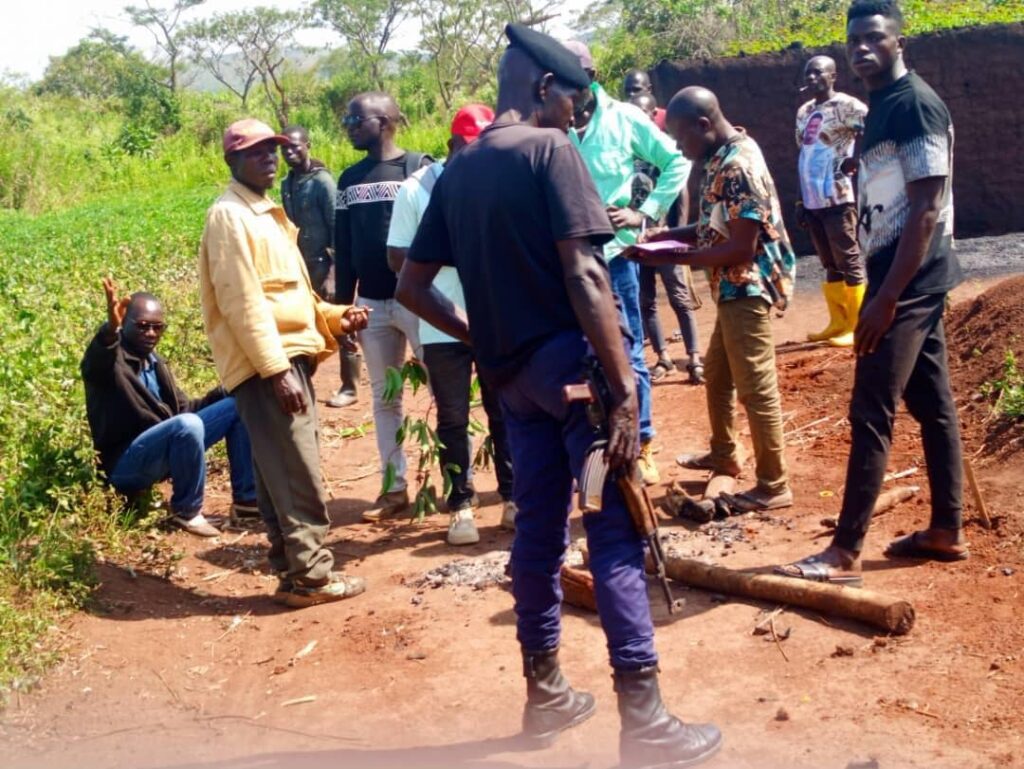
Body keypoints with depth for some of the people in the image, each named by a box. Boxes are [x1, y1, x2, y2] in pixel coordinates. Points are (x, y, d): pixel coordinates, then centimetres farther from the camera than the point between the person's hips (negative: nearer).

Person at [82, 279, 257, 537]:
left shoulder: (154, 361, 15)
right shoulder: (110, 357, -10)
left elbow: (183, 408, 18)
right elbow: (94, 364, -36)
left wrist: (225, 393, 3)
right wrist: (111, 329, -58)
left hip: (169, 445, 8)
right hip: (126, 462, -8)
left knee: (237, 406, 3)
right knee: (188, 424, -36)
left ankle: (246, 498, 3)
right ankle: (187, 510, -17)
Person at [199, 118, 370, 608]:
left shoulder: (267, 214, 21)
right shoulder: (230, 217, -9)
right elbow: (242, 303, -18)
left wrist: (334, 317, 9)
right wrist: (276, 369, -22)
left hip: (288, 358, 9)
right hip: (265, 366, -9)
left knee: (280, 475, 11)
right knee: (298, 473, -9)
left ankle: (292, 570, 17)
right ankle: (311, 576, -4)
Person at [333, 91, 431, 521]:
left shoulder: (418, 167, -4)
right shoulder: (349, 180, 11)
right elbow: (343, 249, 13)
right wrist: (342, 306, 11)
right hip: (371, 304, 5)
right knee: (384, 397, 9)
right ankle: (394, 488, 17)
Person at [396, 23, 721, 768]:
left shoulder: (456, 171, 11)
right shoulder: (549, 150, -10)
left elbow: (413, 286, 12)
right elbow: (583, 275, -19)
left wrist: (482, 340, 13)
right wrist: (625, 388, -19)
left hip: (512, 375, 7)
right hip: (570, 360, -7)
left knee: (538, 530, 15)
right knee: (616, 534, -4)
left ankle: (546, 694, 26)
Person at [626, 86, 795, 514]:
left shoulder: (739, 166, -22)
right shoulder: (722, 159, 9)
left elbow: (742, 247, -25)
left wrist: (673, 259, -21)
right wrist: (667, 235, 4)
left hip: (749, 288, -11)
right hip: (732, 288, 11)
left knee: (756, 387, -3)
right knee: (717, 374, 23)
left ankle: (773, 486, 6)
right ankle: (724, 454, 41)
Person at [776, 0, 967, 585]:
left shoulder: (915, 104, -15)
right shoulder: (882, 106, 15)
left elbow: (927, 210, -21)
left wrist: (885, 297, -23)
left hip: (909, 282, -10)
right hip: (908, 279, 10)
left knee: (871, 412, -9)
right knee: (933, 403, 13)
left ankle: (846, 552, -4)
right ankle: (948, 531, 23)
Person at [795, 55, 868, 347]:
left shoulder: (846, 105, -8)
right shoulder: (803, 112, 15)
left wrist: (855, 160, -17)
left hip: (837, 199, -8)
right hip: (812, 201, 8)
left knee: (848, 262, -4)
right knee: (830, 264, 13)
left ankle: (858, 327, 1)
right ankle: (838, 323, 20)